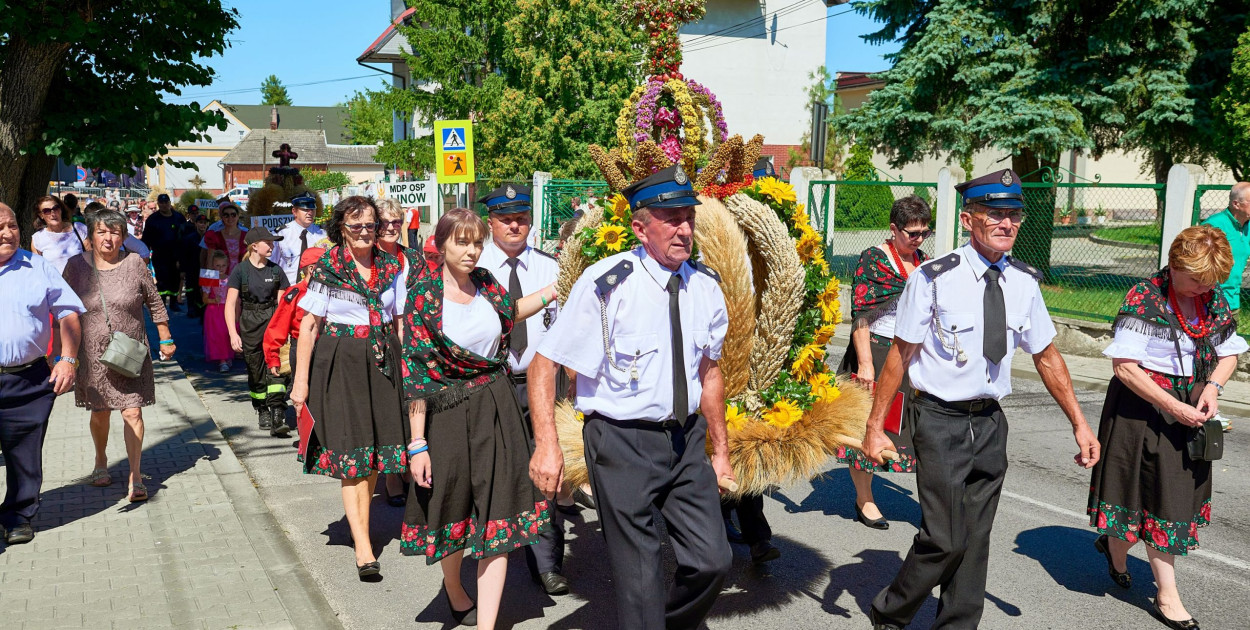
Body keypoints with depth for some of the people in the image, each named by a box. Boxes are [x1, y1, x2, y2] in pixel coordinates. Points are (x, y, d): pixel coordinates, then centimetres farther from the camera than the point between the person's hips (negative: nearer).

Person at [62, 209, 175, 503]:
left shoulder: (134, 263, -4)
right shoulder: (76, 265, -2)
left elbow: (155, 303, 5)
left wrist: (165, 339, 6)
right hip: (93, 355, 1)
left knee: (132, 413, -6)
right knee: (100, 412, 13)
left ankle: (135, 477, 1)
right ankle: (101, 462, 39)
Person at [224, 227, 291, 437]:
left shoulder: (276, 270, 5)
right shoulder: (240, 270, -3)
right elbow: (231, 304, -6)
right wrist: (233, 333, -15)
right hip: (250, 325, -1)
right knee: (256, 371, 9)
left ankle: (278, 417, -16)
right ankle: (262, 412, 27)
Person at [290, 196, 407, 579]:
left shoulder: (390, 267, 8)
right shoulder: (327, 269, -2)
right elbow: (309, 325, -3)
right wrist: (301, 379, -6)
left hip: (382, 361, 4)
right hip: (341, 363, -4)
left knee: (376, 447, 8)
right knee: (351, 451, -8)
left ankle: (362, 523, 27)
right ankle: (363, 548, -10)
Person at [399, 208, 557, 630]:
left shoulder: (485, 283, 2)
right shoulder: (424, 293, -11)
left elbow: (511, 311, 26)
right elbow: (415, 372, -13)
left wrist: (557, 288, 16)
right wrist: (417, 444, -15)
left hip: (496, 412, 4)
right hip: (448, 416, -3)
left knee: (497, 515, 0)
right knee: (453, 508, 15)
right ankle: (454, 591, 45)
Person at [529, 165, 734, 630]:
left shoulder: (705, 286, 2)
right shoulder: (607, 283, -14)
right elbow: (543, 364, -13)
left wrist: (720, 450, 17)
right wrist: (547, 445, -22)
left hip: (687, 438, 5)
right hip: (623, 441, -5)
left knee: (712, 560, 7)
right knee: (639, 575, 1)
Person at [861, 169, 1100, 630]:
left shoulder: (1024, 281, 3)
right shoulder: (935, 278, -13)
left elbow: (1046, 356, 13)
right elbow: (900, 354, -10)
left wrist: (1079, 423, 13)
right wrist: (875, 427, -10)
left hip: (990, 421, 5)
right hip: (941, 421, -5)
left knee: (975, 538, 12)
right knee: (945, 539, -6)